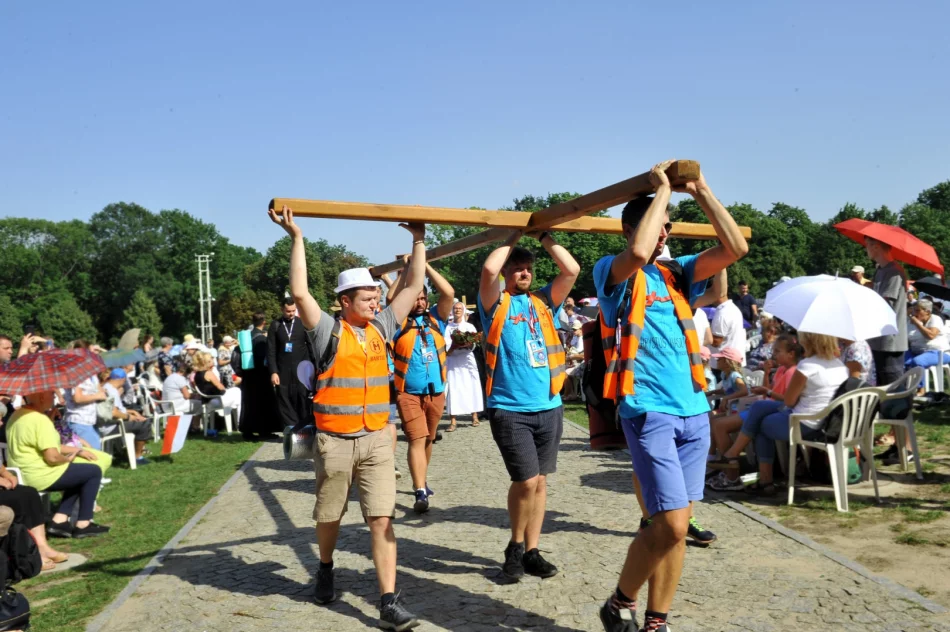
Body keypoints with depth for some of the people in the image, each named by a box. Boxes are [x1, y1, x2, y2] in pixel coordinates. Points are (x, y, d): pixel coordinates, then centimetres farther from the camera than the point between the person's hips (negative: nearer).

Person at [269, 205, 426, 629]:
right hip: (334, 441, -3)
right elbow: (300, 292, -19)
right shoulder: (328, 331, -6)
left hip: (376, 439, 3)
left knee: (382, 519, -3)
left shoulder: (382, 328, 6)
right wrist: (296, 237, -19)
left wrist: (418, 240, 11)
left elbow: (413, 287, 11)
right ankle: (325, 570, 43)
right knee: (329, 516, 16)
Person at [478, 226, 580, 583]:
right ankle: (515, 547, 14)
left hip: (549, 407, 4)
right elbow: (488, 269, -16)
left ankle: (531, 551, 22)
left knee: (540, 481, 10)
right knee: (526, 481, -8)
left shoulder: (544, 301, 12)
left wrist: (544, 236, 6)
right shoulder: (497, 304, 2)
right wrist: (514, 238, -1)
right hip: (510, 409, -4)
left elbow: (571, 270, 1)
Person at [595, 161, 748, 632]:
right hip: (649, 411, -6)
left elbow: (735, 248, 6)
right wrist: (662, 188, -13)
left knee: (675, 527, 8)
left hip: (694, 411, 6)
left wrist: (701, 192, 3)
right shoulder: (612, 272, -2)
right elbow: (638, 252, -25)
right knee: (671, 525, -11)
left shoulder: (677, 272, 15)